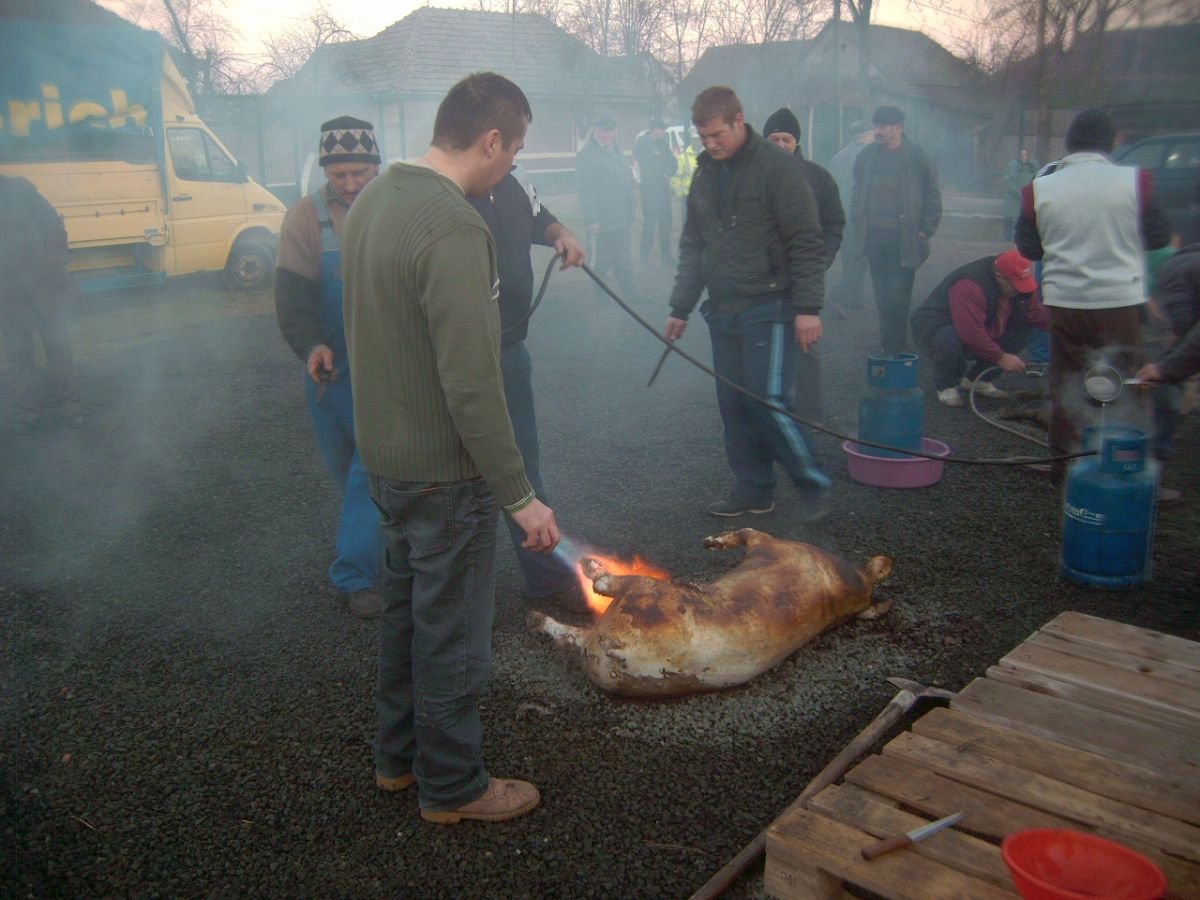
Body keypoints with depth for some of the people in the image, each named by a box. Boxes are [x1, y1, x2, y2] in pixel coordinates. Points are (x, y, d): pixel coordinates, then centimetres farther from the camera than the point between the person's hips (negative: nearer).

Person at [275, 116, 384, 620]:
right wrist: (311, 346, -29)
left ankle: (355, 573, 4)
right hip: (332, 366, 1)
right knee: (346, 467, 15)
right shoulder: (306, 218, -5)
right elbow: (293, 296, -12)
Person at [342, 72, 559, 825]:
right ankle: (453, 785, 27)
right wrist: (520, 494, -21)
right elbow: (473, 383, -27)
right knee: (453, 629, 8)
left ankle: (399, 754, 40)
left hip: (385, 450, 9)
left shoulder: (375, 199, 5)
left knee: (406, 608, 22)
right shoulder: (455, 229, -25)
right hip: (445, 467, -9)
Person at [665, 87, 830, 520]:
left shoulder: (777, 168, -8)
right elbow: (692, 246, 16)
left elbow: (806, 243, -11)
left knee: (767, 403, -10)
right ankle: (753, 489, 21)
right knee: (732, 405, 9)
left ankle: (814, 486, 7)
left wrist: (808, 307, -16)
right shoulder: (704, 175, 12)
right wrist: (681, 308, 13)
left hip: (768, 309, -7)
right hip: (722, 310, 7)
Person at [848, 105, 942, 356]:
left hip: (904, 240, -4)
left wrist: (925, 231, -5)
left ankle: (895, 348, 7)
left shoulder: (917, 158, -3)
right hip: (874, 238, 4)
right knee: (882, 296, 10)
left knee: (899, 297, -2)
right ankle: (889, 346, 20)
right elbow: (857, 192, 16)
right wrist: (857, 226, 8)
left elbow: (933, 197, 1)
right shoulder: (867, 155, 8)